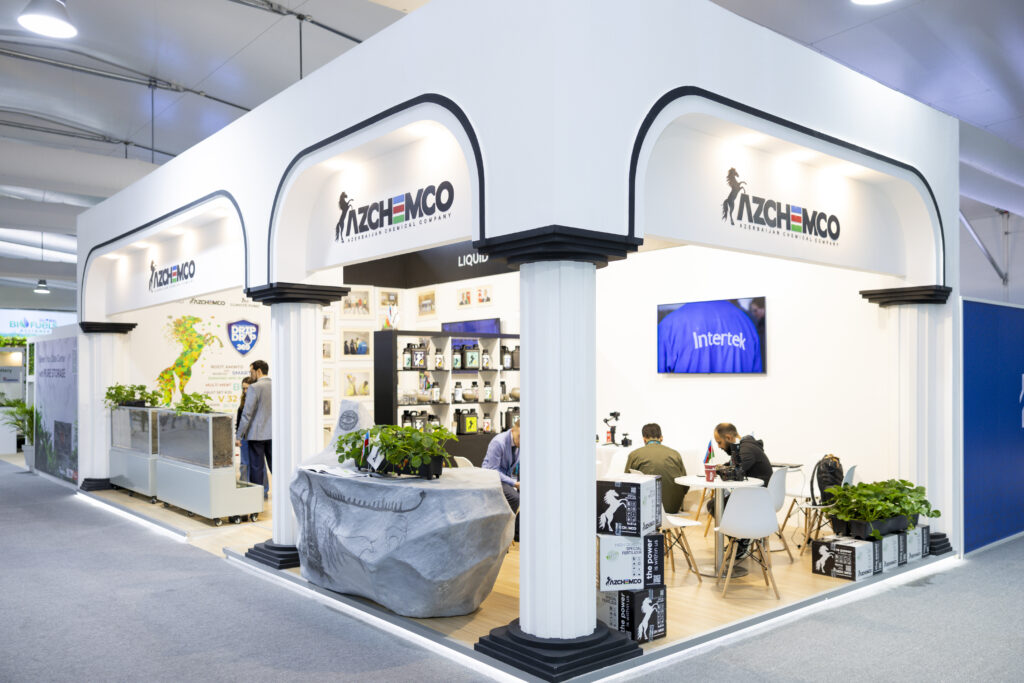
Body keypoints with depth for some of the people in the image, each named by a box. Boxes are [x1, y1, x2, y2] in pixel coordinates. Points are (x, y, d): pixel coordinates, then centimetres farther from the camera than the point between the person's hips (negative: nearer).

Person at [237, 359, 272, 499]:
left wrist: (239, 435, -8)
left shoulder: (254, 388, -12)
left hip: (257, 434, -6)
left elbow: (247, 414, -13)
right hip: (273, 434, 6)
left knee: (256, 467, 3)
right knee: (274, 464, 12)